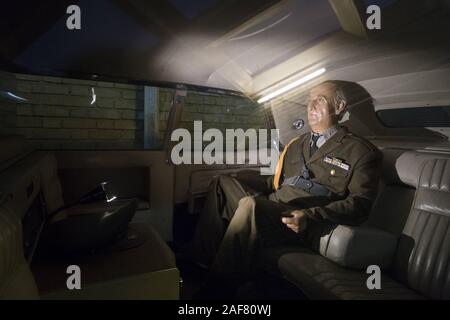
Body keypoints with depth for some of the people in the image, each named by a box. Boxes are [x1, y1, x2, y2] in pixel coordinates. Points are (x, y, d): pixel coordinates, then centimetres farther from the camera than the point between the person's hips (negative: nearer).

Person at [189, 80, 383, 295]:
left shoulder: (359, 151, 3)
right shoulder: (296, 144, 24)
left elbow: (360, 204, -7)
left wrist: (310, 216, -22)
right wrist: (239, 182, 11)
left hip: (307, 228, -7)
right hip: (271, 210, 7)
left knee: (250, 204, -31)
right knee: (222, 183, -3)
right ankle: (202, 261, -7)